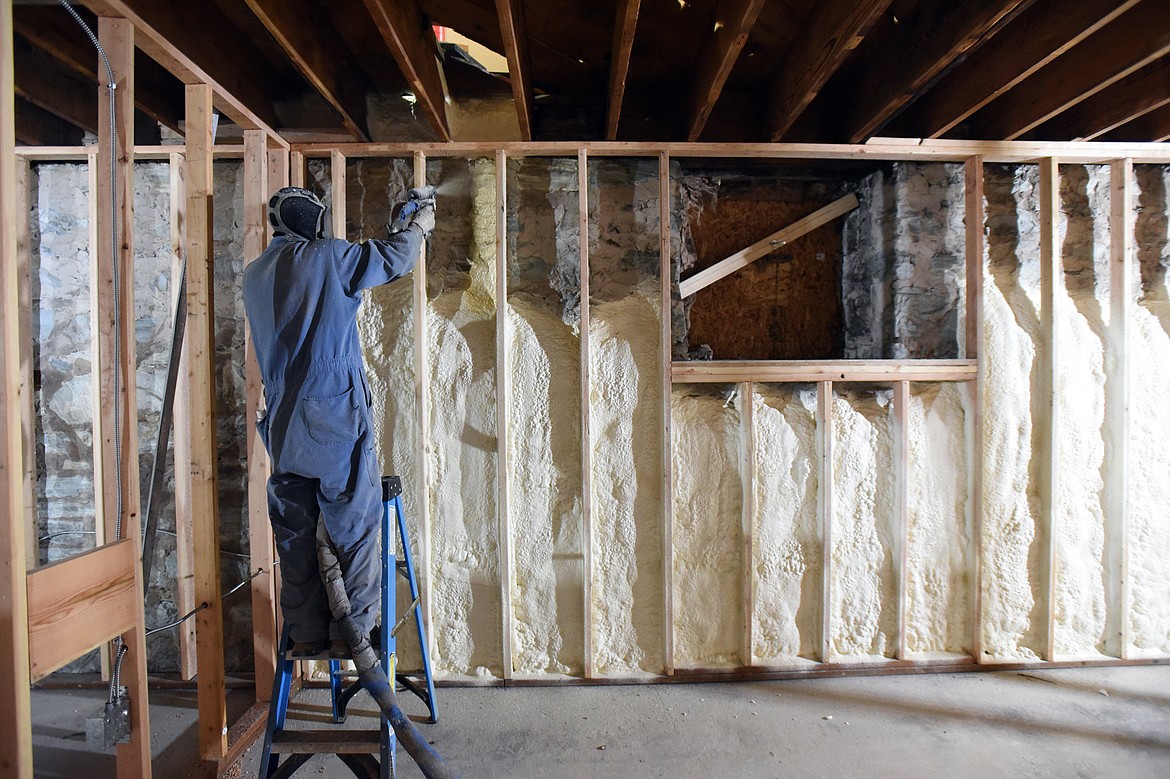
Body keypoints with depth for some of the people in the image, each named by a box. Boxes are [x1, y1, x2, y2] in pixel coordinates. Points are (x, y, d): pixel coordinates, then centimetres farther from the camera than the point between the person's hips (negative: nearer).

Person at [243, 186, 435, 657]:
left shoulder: (255, 275, 15)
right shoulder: (326, 257, -5)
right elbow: (394, 261, 4)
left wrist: (392, 232, 30)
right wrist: (418, 227, 25)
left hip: (283, 427, 7)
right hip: (336, 420, -6)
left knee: (295, 533, 12)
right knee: (354, 527, 4)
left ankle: (305, 634, 22)